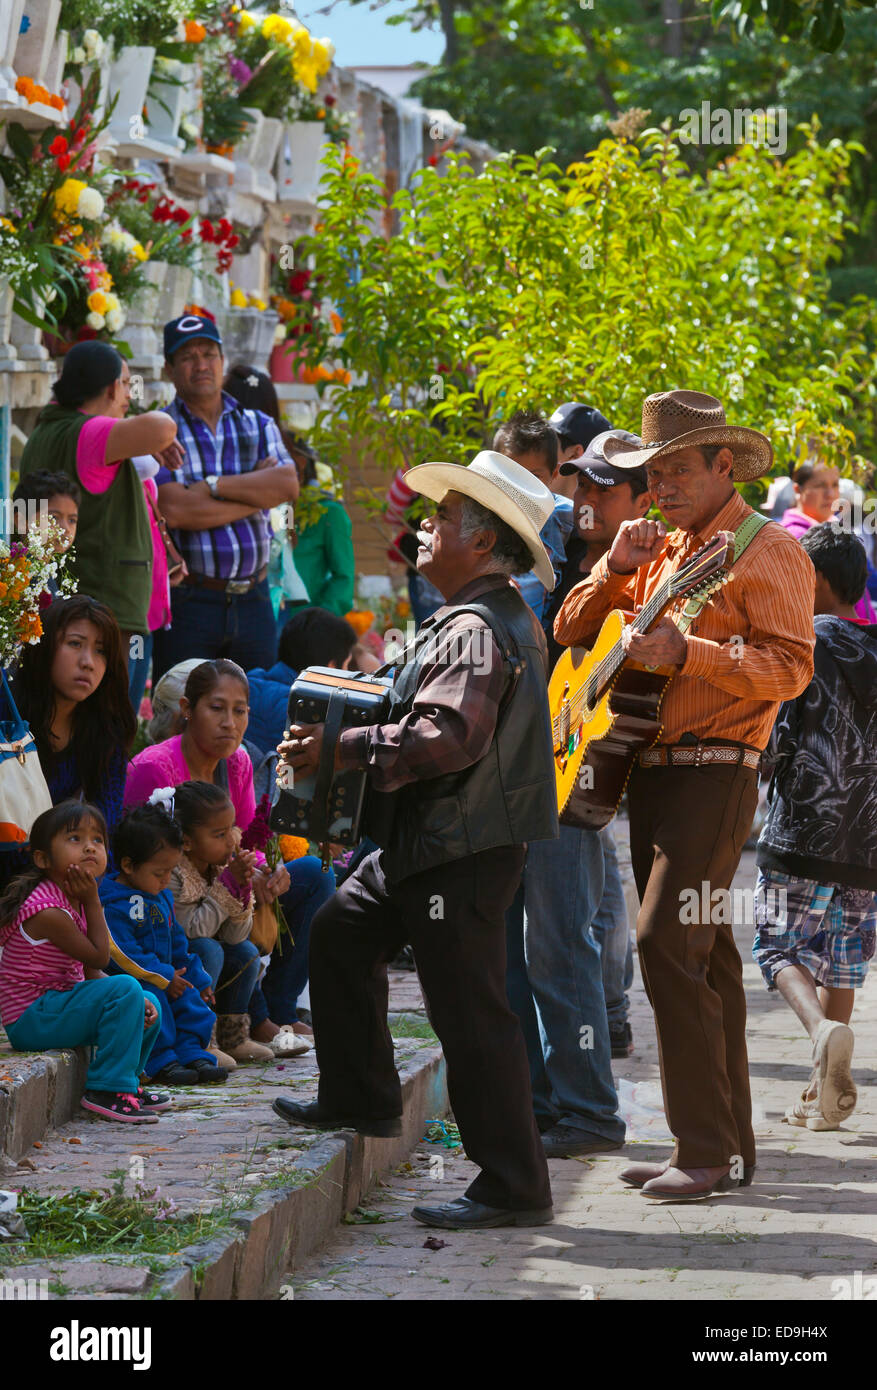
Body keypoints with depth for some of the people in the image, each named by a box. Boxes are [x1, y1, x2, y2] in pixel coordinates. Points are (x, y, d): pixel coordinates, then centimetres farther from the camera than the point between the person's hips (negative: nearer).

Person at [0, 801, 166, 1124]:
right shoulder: (48, 912, -22)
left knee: (150, 1006, 15)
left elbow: (90, 972, 11)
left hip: (57, 1006, 10)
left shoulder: (75, 903, 10)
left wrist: (138, 1000, -3)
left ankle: (126, 1083, 22)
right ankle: (108, 1089, -21)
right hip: (32, 1021, -10)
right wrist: (92, 901, -12)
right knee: (125, 990, -26)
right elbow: (98, 958, -16)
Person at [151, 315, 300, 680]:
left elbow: (287, 486, -4)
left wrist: (213, 486, -11)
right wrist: (255, 492, -6)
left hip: (253, 600, 4)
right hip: (187, 603, -4)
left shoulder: (258, 426, 14)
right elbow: (175, 511, -14)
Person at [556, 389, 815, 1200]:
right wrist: (615, 569, 1)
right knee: (704, 957, 10)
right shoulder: (663, 552, 18)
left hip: (715, 772, -8)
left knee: (667, 943, -17)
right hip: (649, 769, 8)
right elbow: (571, 631, 18)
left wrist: (687, 652, -25)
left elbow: (792, 666, -15)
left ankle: (710, 1150, -16)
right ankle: (727, 1145, 15)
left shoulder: (766, 549, -6)